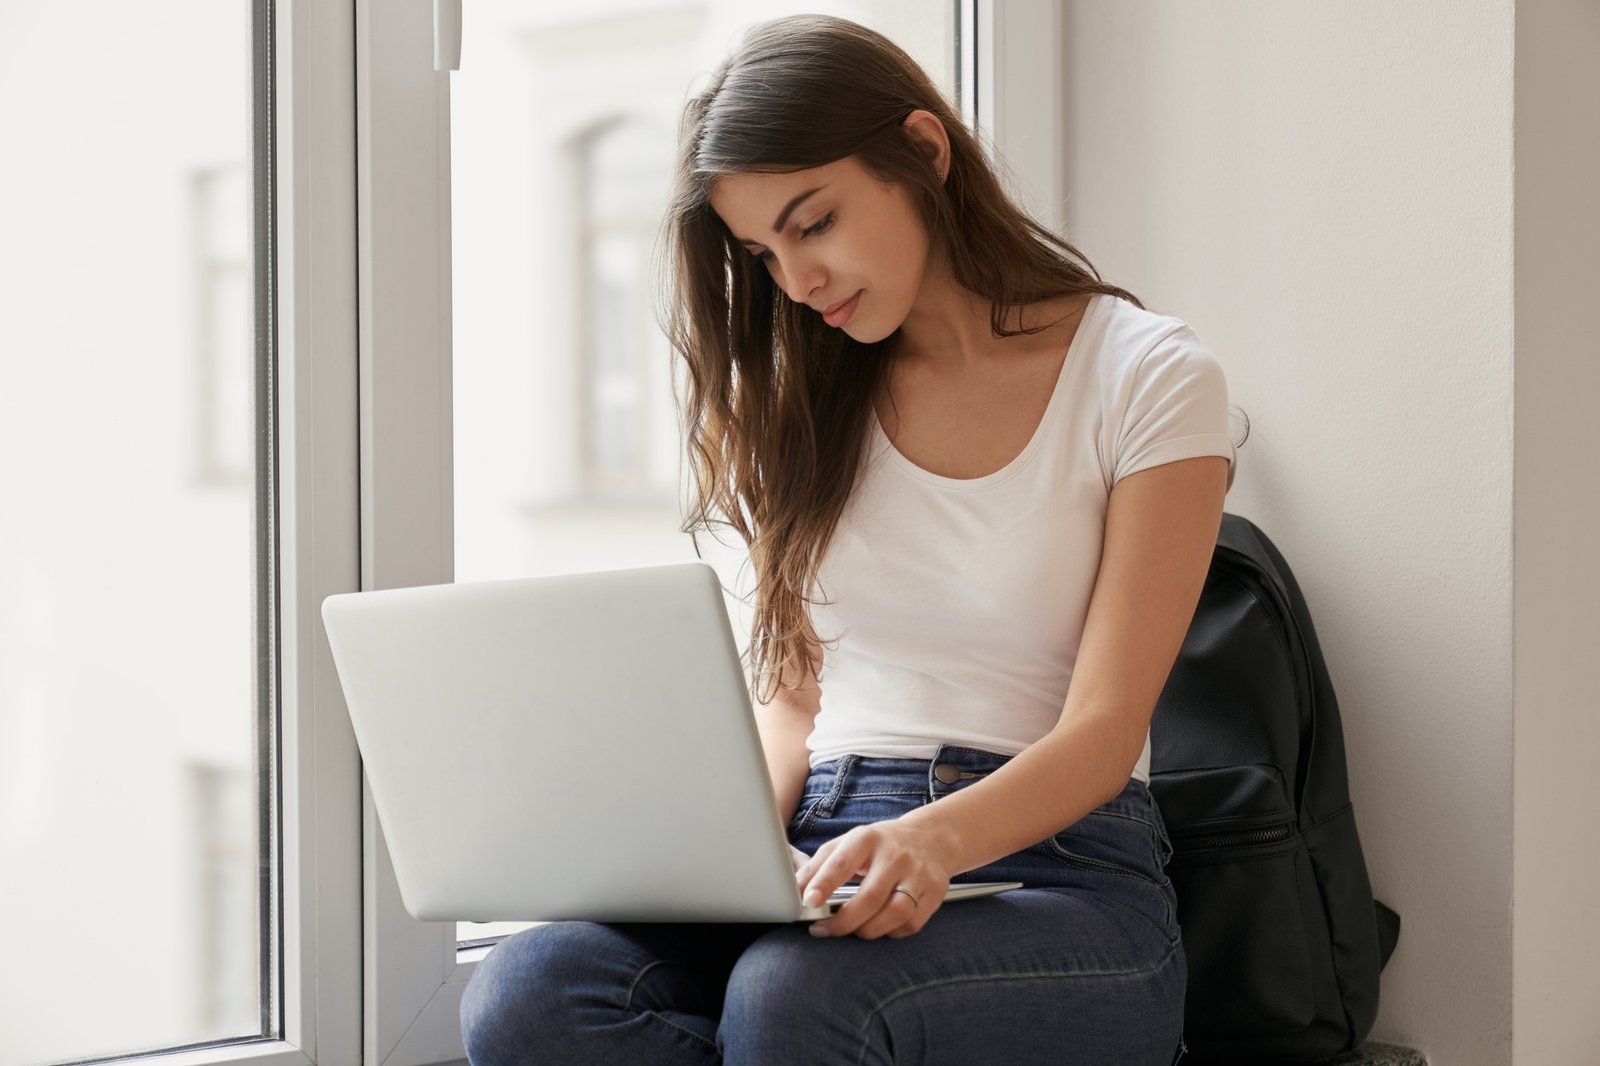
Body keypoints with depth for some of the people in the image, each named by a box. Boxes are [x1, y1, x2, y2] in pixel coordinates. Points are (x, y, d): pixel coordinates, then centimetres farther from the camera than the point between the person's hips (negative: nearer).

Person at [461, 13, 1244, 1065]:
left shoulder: (1150, 378, 0)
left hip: (1051, 861, -4)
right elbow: (796, 697, 16)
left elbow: (1103, 731, -8)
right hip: (824, 854, 5)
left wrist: (932, 839, -28)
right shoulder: (806, 402, 16)